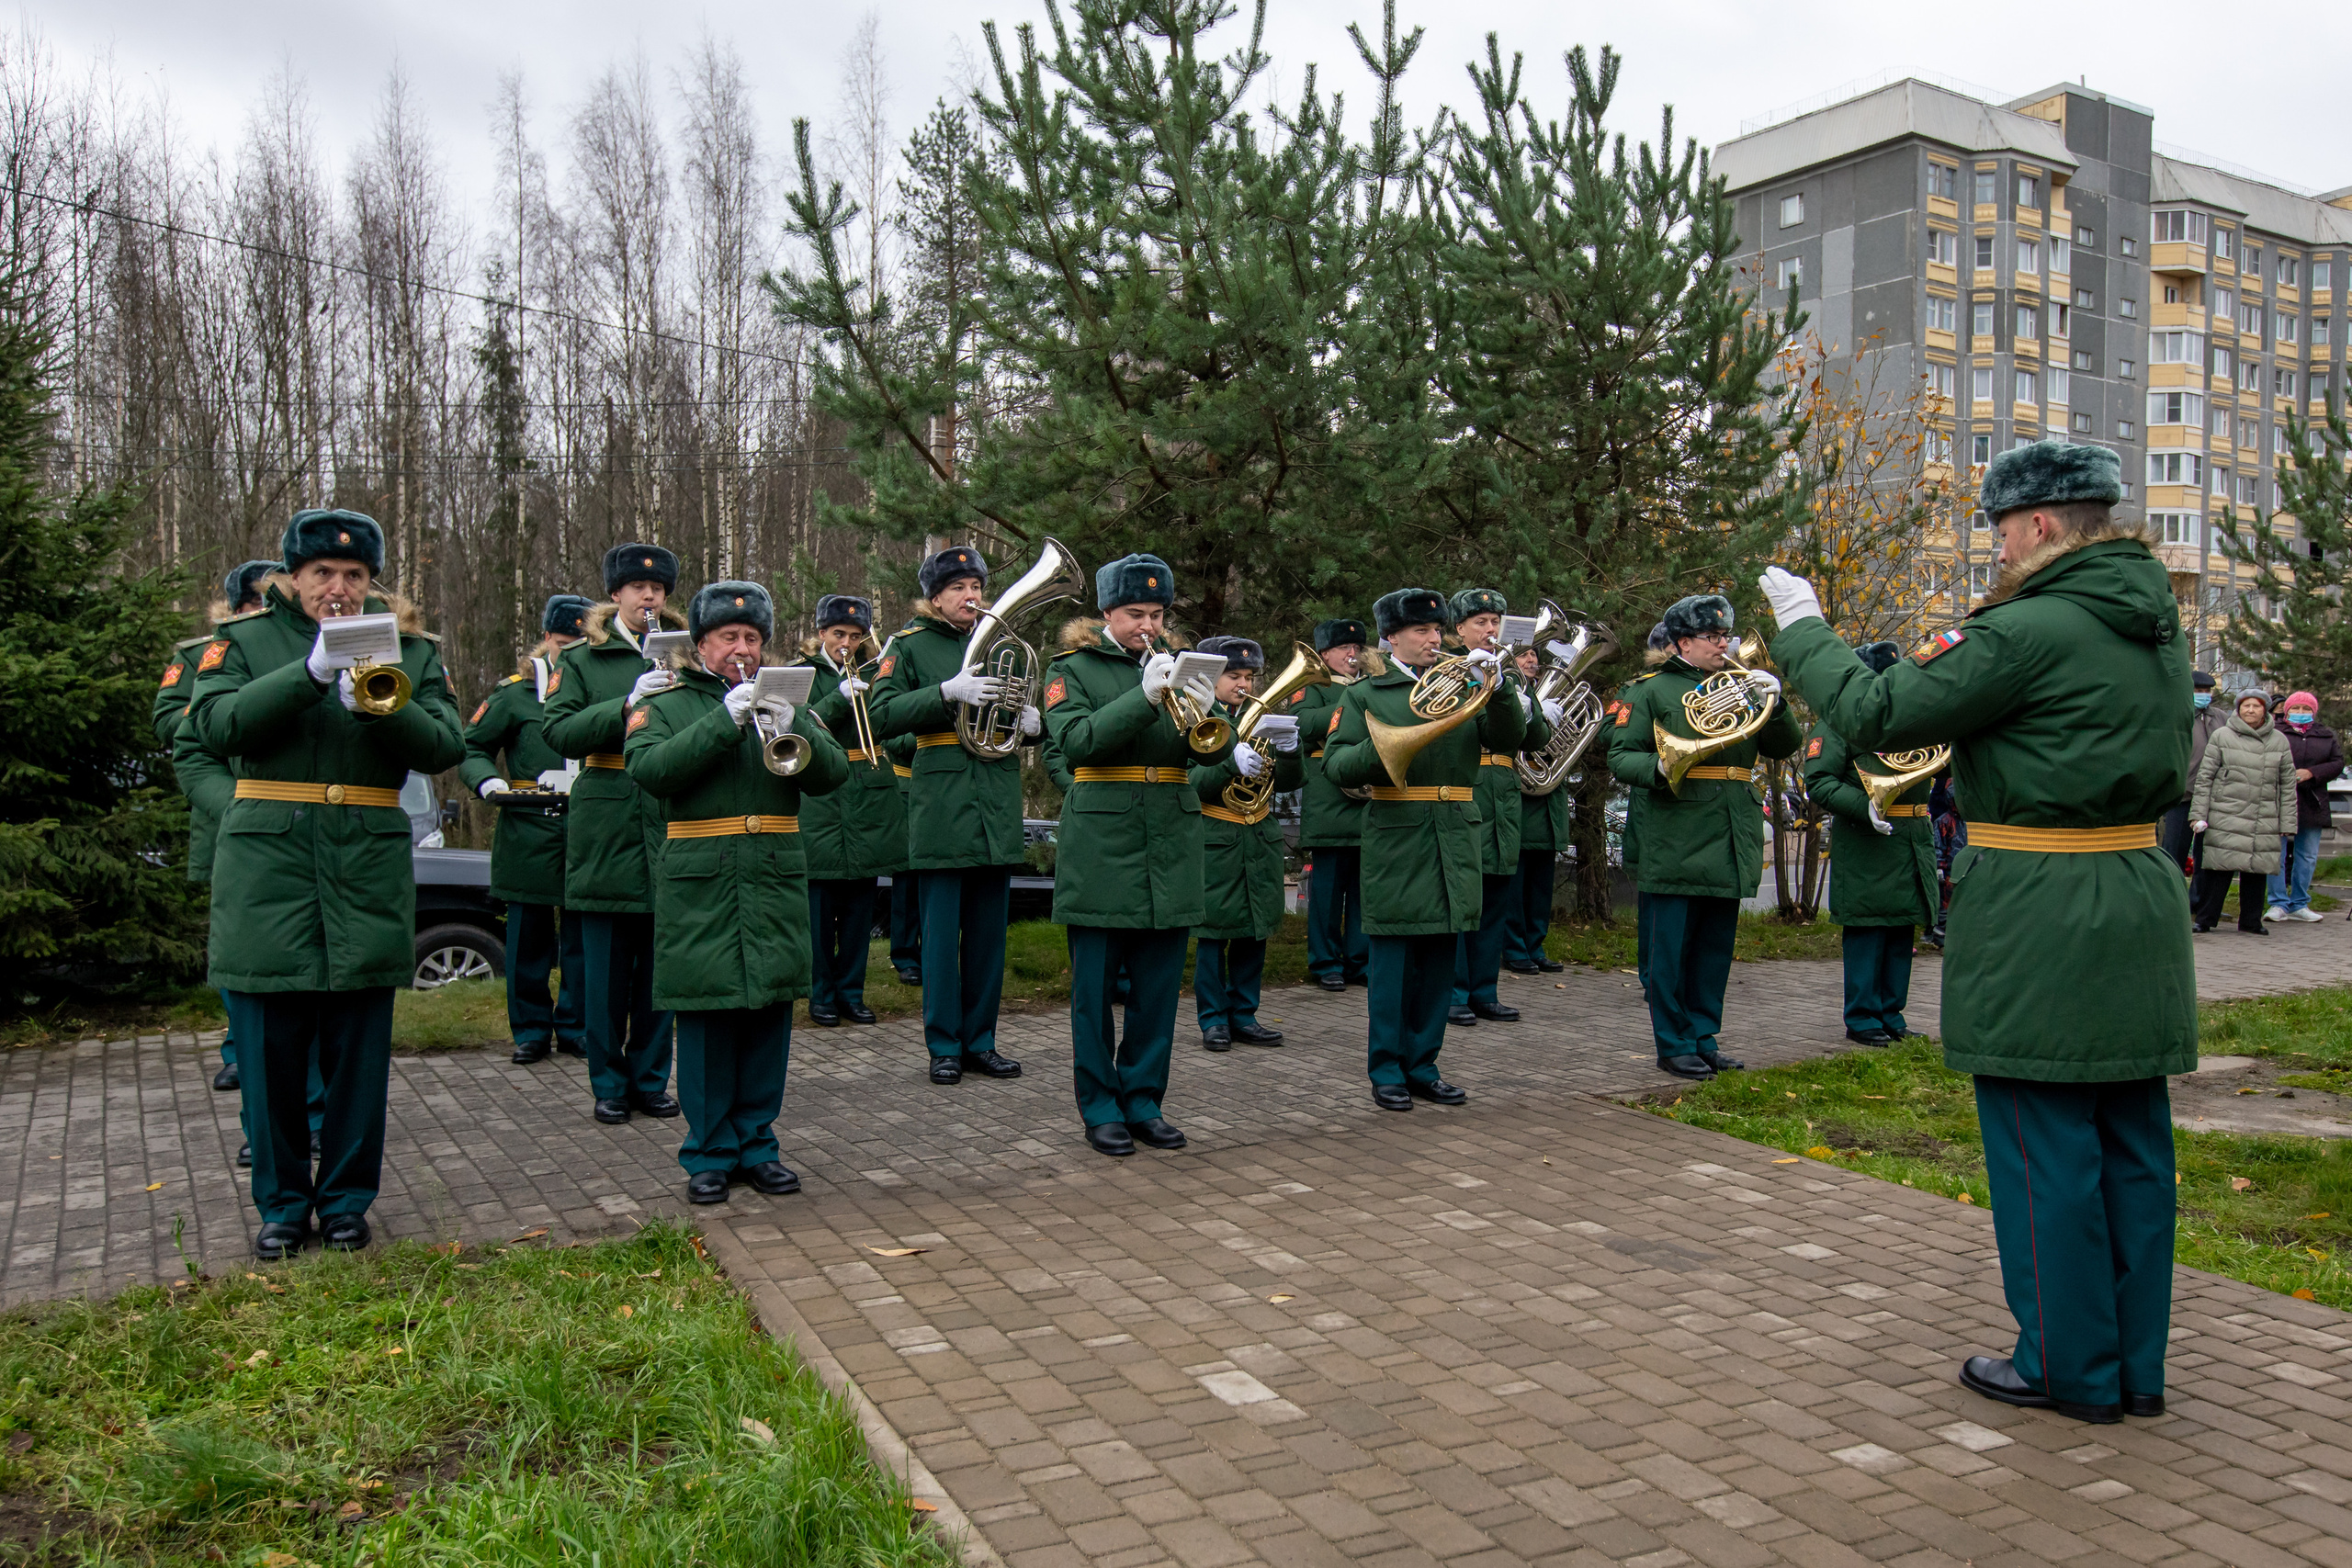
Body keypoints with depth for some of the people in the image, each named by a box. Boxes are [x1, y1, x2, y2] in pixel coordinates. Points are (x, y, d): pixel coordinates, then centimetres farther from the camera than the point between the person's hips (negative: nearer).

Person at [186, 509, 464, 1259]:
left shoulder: (409, 650, 9)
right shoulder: (246, 641, 7)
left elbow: (445, 746, -4)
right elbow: (216, 723, -10)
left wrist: (377, 705, -21)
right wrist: (310, 673, -21)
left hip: (367, 869, 1)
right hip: (268, 864, 0)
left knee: (359, 1048, 6)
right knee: (271, 1047, 5)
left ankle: (346, 1198, 20)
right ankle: (282, 1202, 20)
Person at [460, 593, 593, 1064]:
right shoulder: (515, 693, 6)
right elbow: (471, 747, 8)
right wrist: (488, 780, -10)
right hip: (529, 833, -1)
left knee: (582, 936, 5)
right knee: (529, 938, 5)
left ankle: (576, 1029, 16)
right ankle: (532, 1030, 16)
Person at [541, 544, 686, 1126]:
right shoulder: (583, 659, 6)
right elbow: (559, 731, -6)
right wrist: (627, 704, -19)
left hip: (672, 828, 2)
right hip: (606, 831, -2)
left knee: (661, 964, 8)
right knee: (606, 966, 4)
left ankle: (650, 1078, 20)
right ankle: (609, 1084, 16)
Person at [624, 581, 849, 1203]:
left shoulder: (785, 701, 15)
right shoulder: (664, 705, 7)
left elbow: (832, 774, 2)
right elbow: (650, 770, -13)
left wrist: (793, 726, -16)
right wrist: (725, 719, -19)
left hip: (776, 888, 3)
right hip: (699, 891, -3)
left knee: (769, 1014, 6)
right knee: (707, 1017, 0)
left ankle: (757, 1144, 19)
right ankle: (710, 1153, 12)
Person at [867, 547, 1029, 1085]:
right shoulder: (910, 644, 1)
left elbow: (1024, 709, 20)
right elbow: (881, 717, -10)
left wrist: (1032, 720, -5)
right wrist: (948, 692, -21)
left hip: (997, 804, 4)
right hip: (941, 801, -4)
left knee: (989, 929, 8)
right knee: (942, 930, 0)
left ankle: (980, 1041, 19)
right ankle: (944, 1046, 11)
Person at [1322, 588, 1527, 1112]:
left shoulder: (1462, 686, 14)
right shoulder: (1364, 695, 4)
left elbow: (1509, 740, 2)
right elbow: (1336, 767, -5)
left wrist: (1496, 688, -13)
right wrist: (1382, 746, -22)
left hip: (1454, 841, 4)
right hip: (1395, 841, -4)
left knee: (1439, 960, 9)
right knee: (1393, 961, 0)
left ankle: (1422, 1066, 19)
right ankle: (1387, 1071, 10)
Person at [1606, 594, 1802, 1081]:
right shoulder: (1649, 689, 0)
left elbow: (1785, 746, 10)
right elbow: (1620, 758, -6)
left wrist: (1774, 702, -8)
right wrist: (1659, 768, -26)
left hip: (1728, 841, 6)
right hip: (1674, 844, -6)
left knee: (1715, 948, 12)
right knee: (1669, 948, -1)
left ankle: (1702, 1038, 23)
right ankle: (1674, 1045, 9)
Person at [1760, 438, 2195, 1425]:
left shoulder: (2030, 630, -16)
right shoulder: (2155, 624, 11)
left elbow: (1879, 716, -15)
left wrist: (1801, 629, 0)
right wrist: (1949, 658, 19)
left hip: (2038, 917, -8)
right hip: (2140, 897, 9)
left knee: (2045, 1146, 3)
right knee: (2129, 1140, 14)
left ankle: (2070, 1368, 14)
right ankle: (2135, 1362, 24)